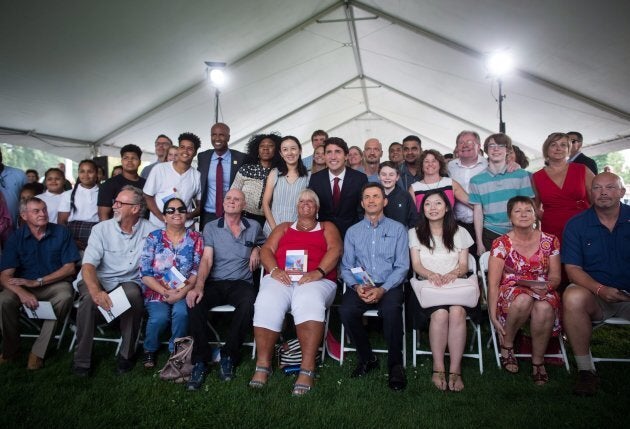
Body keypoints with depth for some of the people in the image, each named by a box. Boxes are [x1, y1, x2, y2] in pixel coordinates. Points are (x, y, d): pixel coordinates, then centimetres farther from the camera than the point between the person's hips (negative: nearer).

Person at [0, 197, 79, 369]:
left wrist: (37, 282, -14)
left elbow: (69, 268, -4)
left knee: (65, 297, -33)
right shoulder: (16, 238, -2)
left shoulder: (61, 232, -3)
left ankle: (38, 352, -18)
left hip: (54, 283, -1)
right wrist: (23, 293, -30)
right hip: (23, 285, 1)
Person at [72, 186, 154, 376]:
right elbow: (88, 264, -14)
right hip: (97, 280, 0)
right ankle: (81, 359, -13)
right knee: (89, 297, -31)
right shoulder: (101, 229, -4)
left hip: (128, 282, 0)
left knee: (133, 294, -32)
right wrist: (96, 291, -34)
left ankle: (126, 354, -12)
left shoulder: (150, 231, -2)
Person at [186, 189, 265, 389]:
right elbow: (206, 260, -4)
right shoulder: (210, 227, 7)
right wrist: (199, 286, -21)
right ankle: (201, 359, -18)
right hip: (214, 283, 0)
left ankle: (229, 355, -16)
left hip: (241, 283, 0)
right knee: (195, 301, -32)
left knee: (249, 303, -35)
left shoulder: (254, 227, 12)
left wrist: (257, 249, 5)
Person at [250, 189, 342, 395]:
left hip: (317, 280, -2)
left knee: (309, 303, -36)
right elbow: (266, 250, 16)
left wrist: (319, 272, -13)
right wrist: (274, 269, -7)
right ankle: (263, 365, -23)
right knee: (267, 304, -30)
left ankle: (307, 369, -35)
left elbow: (335, 249, 5)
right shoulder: (283, 228, 31)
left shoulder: (327, 227, 25)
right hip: (280, 278, 2)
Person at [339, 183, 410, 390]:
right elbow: (346, 267, 9)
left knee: (391, 310, -34)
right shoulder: (352, 232, 15)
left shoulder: (397, 229, 8)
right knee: (345, 311, -28)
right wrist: (356, 286, -13)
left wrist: (382, 289, -16)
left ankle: (395, 364, -12)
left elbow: (402, 266, 0)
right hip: (360, 286, 2)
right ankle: (367, 358, -4)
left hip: (389, 286, -2)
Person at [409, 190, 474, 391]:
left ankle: (455, 369, -25)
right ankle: (438, 368, -19)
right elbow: (416, 265, 5)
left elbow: (464, 265, 9)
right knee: (440, 314, -32)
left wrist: (453, 274, -14)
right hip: (428, 285, -1)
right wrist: (431, 274, -17)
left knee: (457, 311, -32)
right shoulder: (415, 233, 15)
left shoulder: (459, 232, 17)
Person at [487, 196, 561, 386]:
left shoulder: (550, 241, 5)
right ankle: (506, 346, -11)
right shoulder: (501, 244, -4)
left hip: (542, 293, 2)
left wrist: (546, 286, -17)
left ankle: (538, 362, -13)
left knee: (544, 308, -34)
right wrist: (493, 316, -16)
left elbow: (555, 277, 9)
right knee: (524, 300, -37)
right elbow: (493, 283, -8)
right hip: (510, 292, -2)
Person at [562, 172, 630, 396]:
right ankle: (585, 370, -19)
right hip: (595, 295, 0)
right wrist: (600, 289, -19)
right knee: (573, 297, -33)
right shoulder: (576, 224, 4)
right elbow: (573, 268, -1)